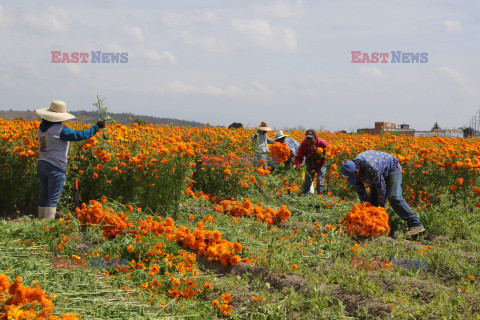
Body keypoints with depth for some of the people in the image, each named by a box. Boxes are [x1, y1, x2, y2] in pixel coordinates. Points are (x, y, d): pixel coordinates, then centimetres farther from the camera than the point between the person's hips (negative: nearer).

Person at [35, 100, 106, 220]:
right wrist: (96, 127, -10)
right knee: (53, 199, -3)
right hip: (55, 167, -8)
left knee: (44, 197, 14)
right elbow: (79, 135, -18)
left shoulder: (42, 127, 7)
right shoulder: (60, 130, -17)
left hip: (41, 165, 8)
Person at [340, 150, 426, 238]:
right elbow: (361, 192, -7)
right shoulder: (352, 171, -16)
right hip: (378, 175, 8)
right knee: (373, 201, -3)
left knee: (394, 198, -24)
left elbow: (381, 187, -30)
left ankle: (416, 225, -29)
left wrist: (379, 206, -20)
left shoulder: (371, 167, -40)